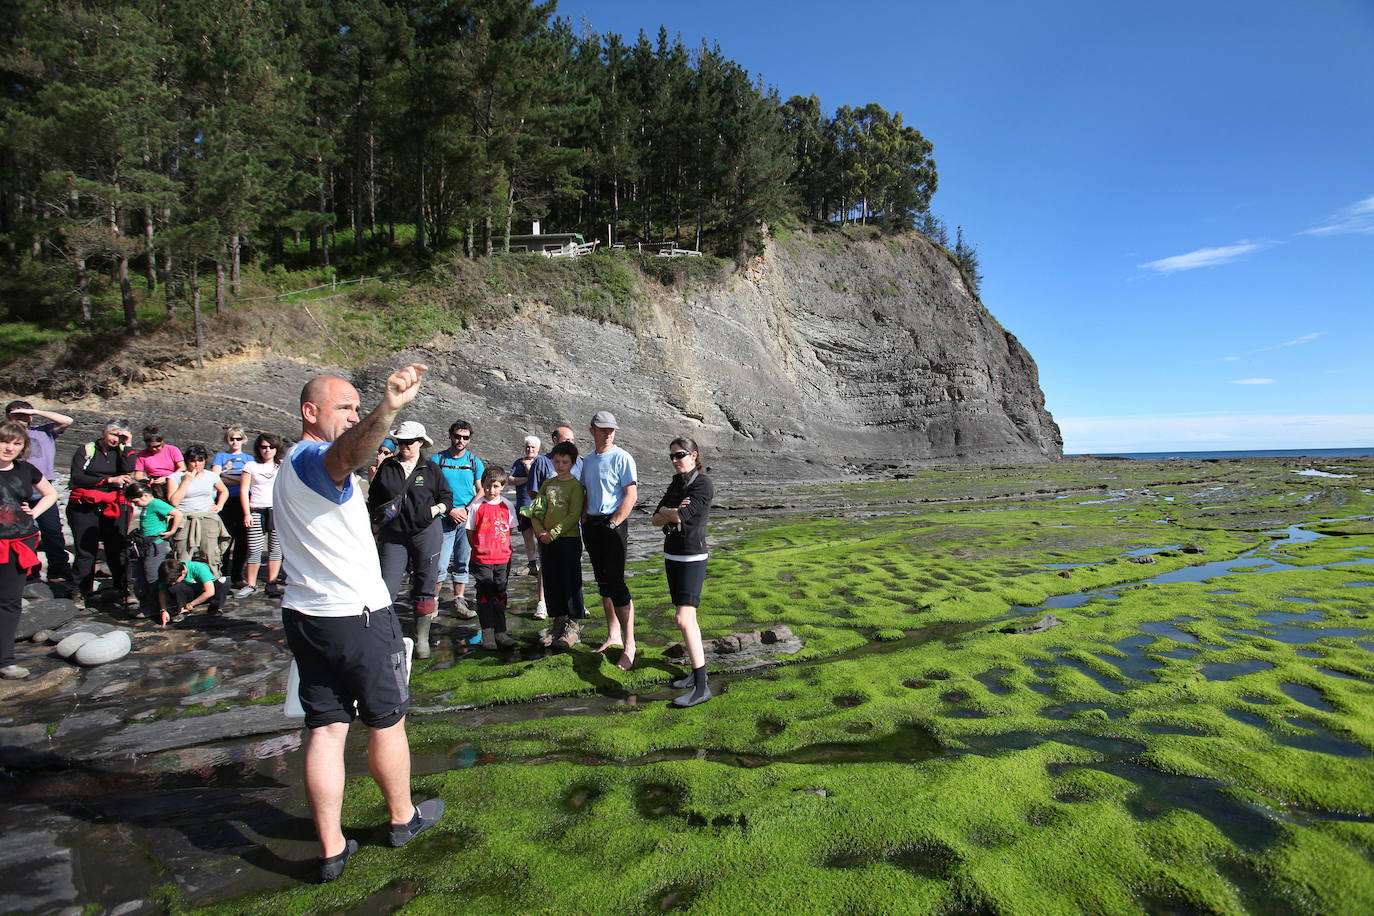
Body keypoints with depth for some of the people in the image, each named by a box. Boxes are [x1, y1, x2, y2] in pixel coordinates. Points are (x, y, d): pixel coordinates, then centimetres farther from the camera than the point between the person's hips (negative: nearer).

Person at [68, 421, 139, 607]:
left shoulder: (122, 453, 10)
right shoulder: (86, 450, 4)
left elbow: (128, 470, -11)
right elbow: (77, 477, -7)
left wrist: (126, 446, -5)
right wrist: (109, 480, -11)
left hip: (114, 507, 1)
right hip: (85, 507, -1)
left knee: (117, 550, 3)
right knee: (85, 551, 2)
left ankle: (122, 590, 11)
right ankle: (84, 593, 12)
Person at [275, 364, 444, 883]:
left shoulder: (292, 464, 15)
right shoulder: (314, 459, -18)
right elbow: (348, 452, -44)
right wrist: (387, 410, -61)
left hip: (305, 616, 9)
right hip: (359, 616, -9)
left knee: (325, 728, 10)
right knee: (387, 722, 11)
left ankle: (331, 849, 16)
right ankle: (403, 819, 29)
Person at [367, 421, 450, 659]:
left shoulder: (430, 470, 4)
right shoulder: (387, 467, 7)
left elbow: (447, 497, 10)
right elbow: (373, 498, 15)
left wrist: (437, 509, -10)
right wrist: (376, 522, 3)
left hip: (426, 532, -1)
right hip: (392, 534, 1)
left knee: (424, 588, 6)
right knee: (387, 587, -6)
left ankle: (422, 639, 17)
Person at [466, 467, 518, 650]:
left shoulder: (507, 506, 3)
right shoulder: (477, 506, -4)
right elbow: (470, 531, 2)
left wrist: (501, 546, 5)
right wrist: (478, 548, -3)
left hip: (503, 559, 2)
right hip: (482, 560, -2)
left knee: (500, 595, 9)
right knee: (485, 595, 4)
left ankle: (500, 631, 16)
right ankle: (487, 633, 11)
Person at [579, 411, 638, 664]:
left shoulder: (622, 458, -9)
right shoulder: (588, 460, 14)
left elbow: (631, 495, -14)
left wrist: (613, 524, -17)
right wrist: (584, 519, 8)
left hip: (613, 524, -7)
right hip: (591, 525, 7)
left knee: (615, 582, -12)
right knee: (603, 582, 13)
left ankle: (629, 645, -6)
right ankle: (612, 636, 25)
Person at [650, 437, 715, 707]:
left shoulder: (703, 484, -12)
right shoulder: (676, 484, 12)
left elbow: (680, 516, -21)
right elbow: (655, 520, 7)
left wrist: (665, 511, -1)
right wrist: (673, 512, -12)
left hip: (691, 558, -8)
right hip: (671, 556, 9)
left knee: (684, 619, -14)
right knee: (687, 617, 13)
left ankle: (701, 687, -12)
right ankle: (697, 671, 22)